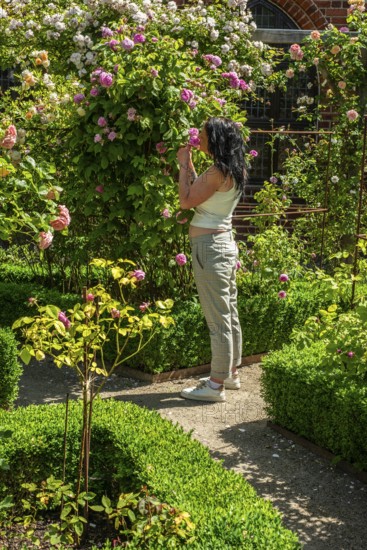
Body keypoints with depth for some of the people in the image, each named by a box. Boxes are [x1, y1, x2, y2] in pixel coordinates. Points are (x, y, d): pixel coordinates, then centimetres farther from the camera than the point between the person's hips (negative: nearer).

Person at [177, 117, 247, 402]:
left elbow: (186, 200, -16)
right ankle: (231, 374, 28)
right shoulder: (235, 171, 9)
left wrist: (183, 165, -6)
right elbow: (198, 191, 18)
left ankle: (216, 385, 4)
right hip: (225, 242, 10)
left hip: (210, 246, -10)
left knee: (218, 318, -4)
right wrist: (189, 164, 15)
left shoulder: (218, 172, -19)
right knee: (230, 313, 16)